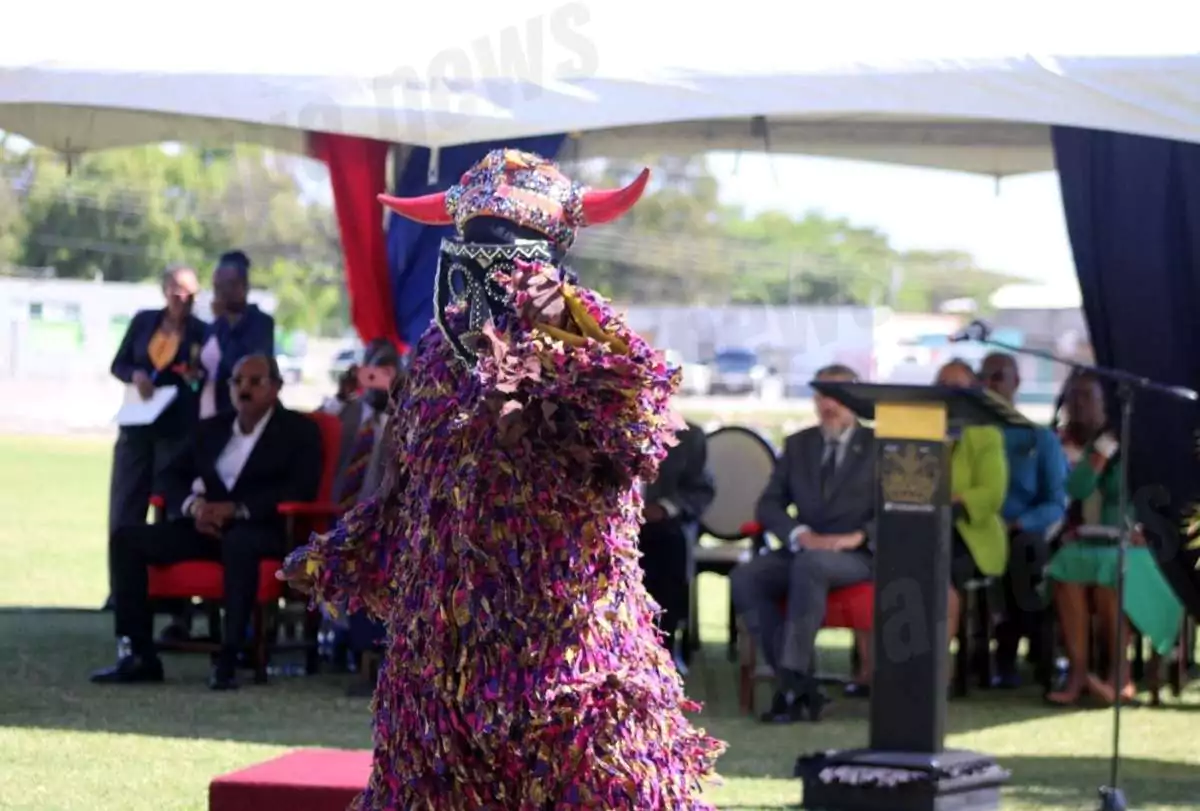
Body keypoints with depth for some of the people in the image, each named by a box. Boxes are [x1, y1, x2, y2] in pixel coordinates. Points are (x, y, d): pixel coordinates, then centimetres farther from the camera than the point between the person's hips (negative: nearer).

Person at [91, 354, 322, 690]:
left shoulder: (299, 431, 5)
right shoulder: (211, 429, 21)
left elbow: (301, 489, -10)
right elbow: (174, 476, 17)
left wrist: (237, 509, -19)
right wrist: (193, 504, -7)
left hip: (263, 530, -6)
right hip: (207, 527, 6)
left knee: (239, 543, -41)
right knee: (128, 538, -13)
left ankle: (228, 659, -40)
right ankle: (139, 655, -16)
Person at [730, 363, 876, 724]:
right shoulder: (798, 445, 19)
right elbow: (769, 504, 11)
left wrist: (859, 536, -18)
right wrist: (801, 534, -10)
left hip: (857, 555, -4)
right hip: (803, 550, 4)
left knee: (810, 565, -39)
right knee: (744, 578, -25)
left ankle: (791, 680, -39)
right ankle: (798, 682, -27)